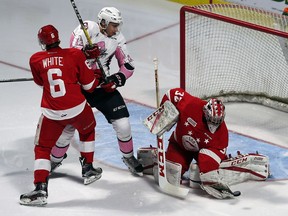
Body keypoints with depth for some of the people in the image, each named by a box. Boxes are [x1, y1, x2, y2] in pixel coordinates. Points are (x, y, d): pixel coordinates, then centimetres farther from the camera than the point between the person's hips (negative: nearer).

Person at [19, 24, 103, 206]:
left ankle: (40, 189, -4)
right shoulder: (75, 54, -4)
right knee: (87, 130, 32)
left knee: (42, 148, 11)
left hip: (52, 113, 0)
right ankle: (88, 170, 36)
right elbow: (89, 85, 1)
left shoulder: (36, 60, 0)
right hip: (77, 108, 0)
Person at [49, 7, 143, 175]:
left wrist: (117, 79, -15)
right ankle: (56, 159, 20)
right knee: (69, 124, -2)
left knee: (122, 122, -4)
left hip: (104, 86, 3)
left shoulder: (118, 39, -1)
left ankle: (129, 157, 19)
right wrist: (85, 52, -42)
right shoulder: (88, 28, -13)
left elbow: (128, 66, 3)